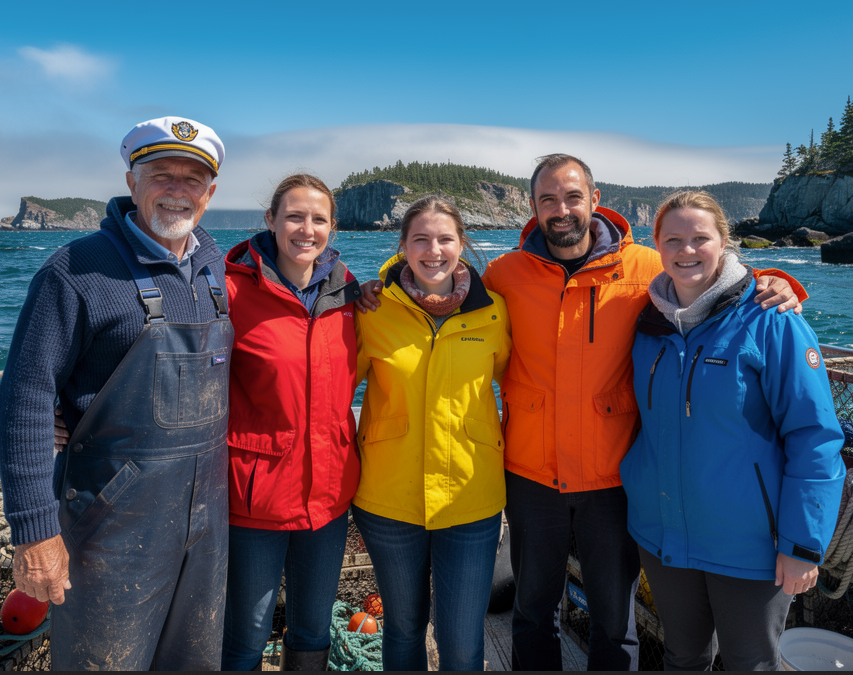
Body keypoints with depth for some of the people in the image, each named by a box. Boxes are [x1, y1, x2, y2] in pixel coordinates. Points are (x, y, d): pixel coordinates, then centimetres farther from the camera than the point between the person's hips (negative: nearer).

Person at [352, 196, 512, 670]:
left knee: (463, 644, 9)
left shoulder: (491, 310, -4)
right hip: (389, 496, 0)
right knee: (404, 627, 20)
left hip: (471, 499, 0)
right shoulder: (374, 308, -6)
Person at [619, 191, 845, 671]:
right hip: (662, 536, 4)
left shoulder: (770, 322, -14)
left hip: (748, 546, -3)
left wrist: (803, 545, -16)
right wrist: (631, 486, 7)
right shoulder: (650, 325, 1)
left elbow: (815, 438, -15)